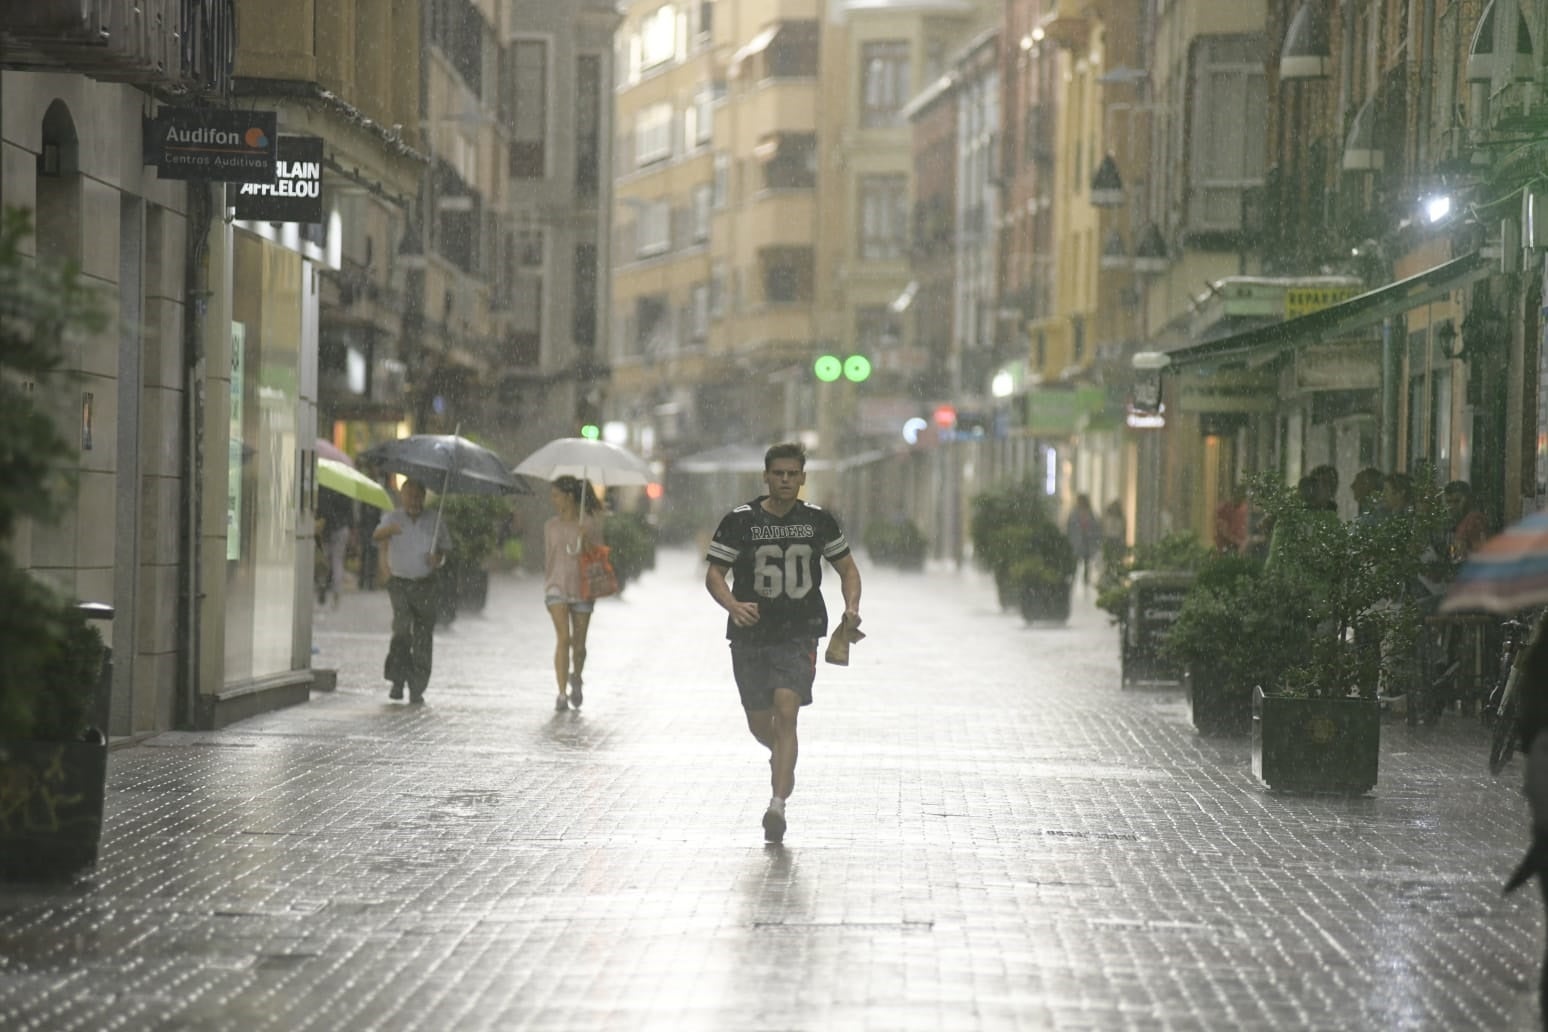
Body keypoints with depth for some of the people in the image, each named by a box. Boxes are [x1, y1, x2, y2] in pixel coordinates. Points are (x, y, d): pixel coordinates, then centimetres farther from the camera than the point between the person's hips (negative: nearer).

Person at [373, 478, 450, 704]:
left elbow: (445, 548, 16)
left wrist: (438, 559, -8)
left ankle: (417, 688, 7)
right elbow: (377, 537, -17)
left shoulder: (434, 520, 8)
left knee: (423, 637, 0)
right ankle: (398, 679, -8)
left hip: (426, 585, 2)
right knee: (402, 628, -19)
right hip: (400, 582, -2)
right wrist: (389, 531, -41)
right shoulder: (393, 518, 2)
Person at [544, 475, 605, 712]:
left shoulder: (590, 524, -2)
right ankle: (561, 695, -18)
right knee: (562, 638, -17)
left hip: (582, 588, -1)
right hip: (557, 586, 1)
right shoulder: (551, 526, 7)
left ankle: (576, 679, 40)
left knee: (578, 644, 8)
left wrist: (586, 540, -21)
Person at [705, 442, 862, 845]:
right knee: (760, 725, 10)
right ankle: (783, 757, 47)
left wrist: (852, 606, -5)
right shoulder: (740, 521, -2)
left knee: (786, 712, -19)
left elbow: (847, 568, 14)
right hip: (750, 636, 1)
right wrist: (733, 605, -22)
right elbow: (714, 574, -2)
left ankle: (777, 805, -23)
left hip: (799, 636, -1)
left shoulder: (818, 521, 4)